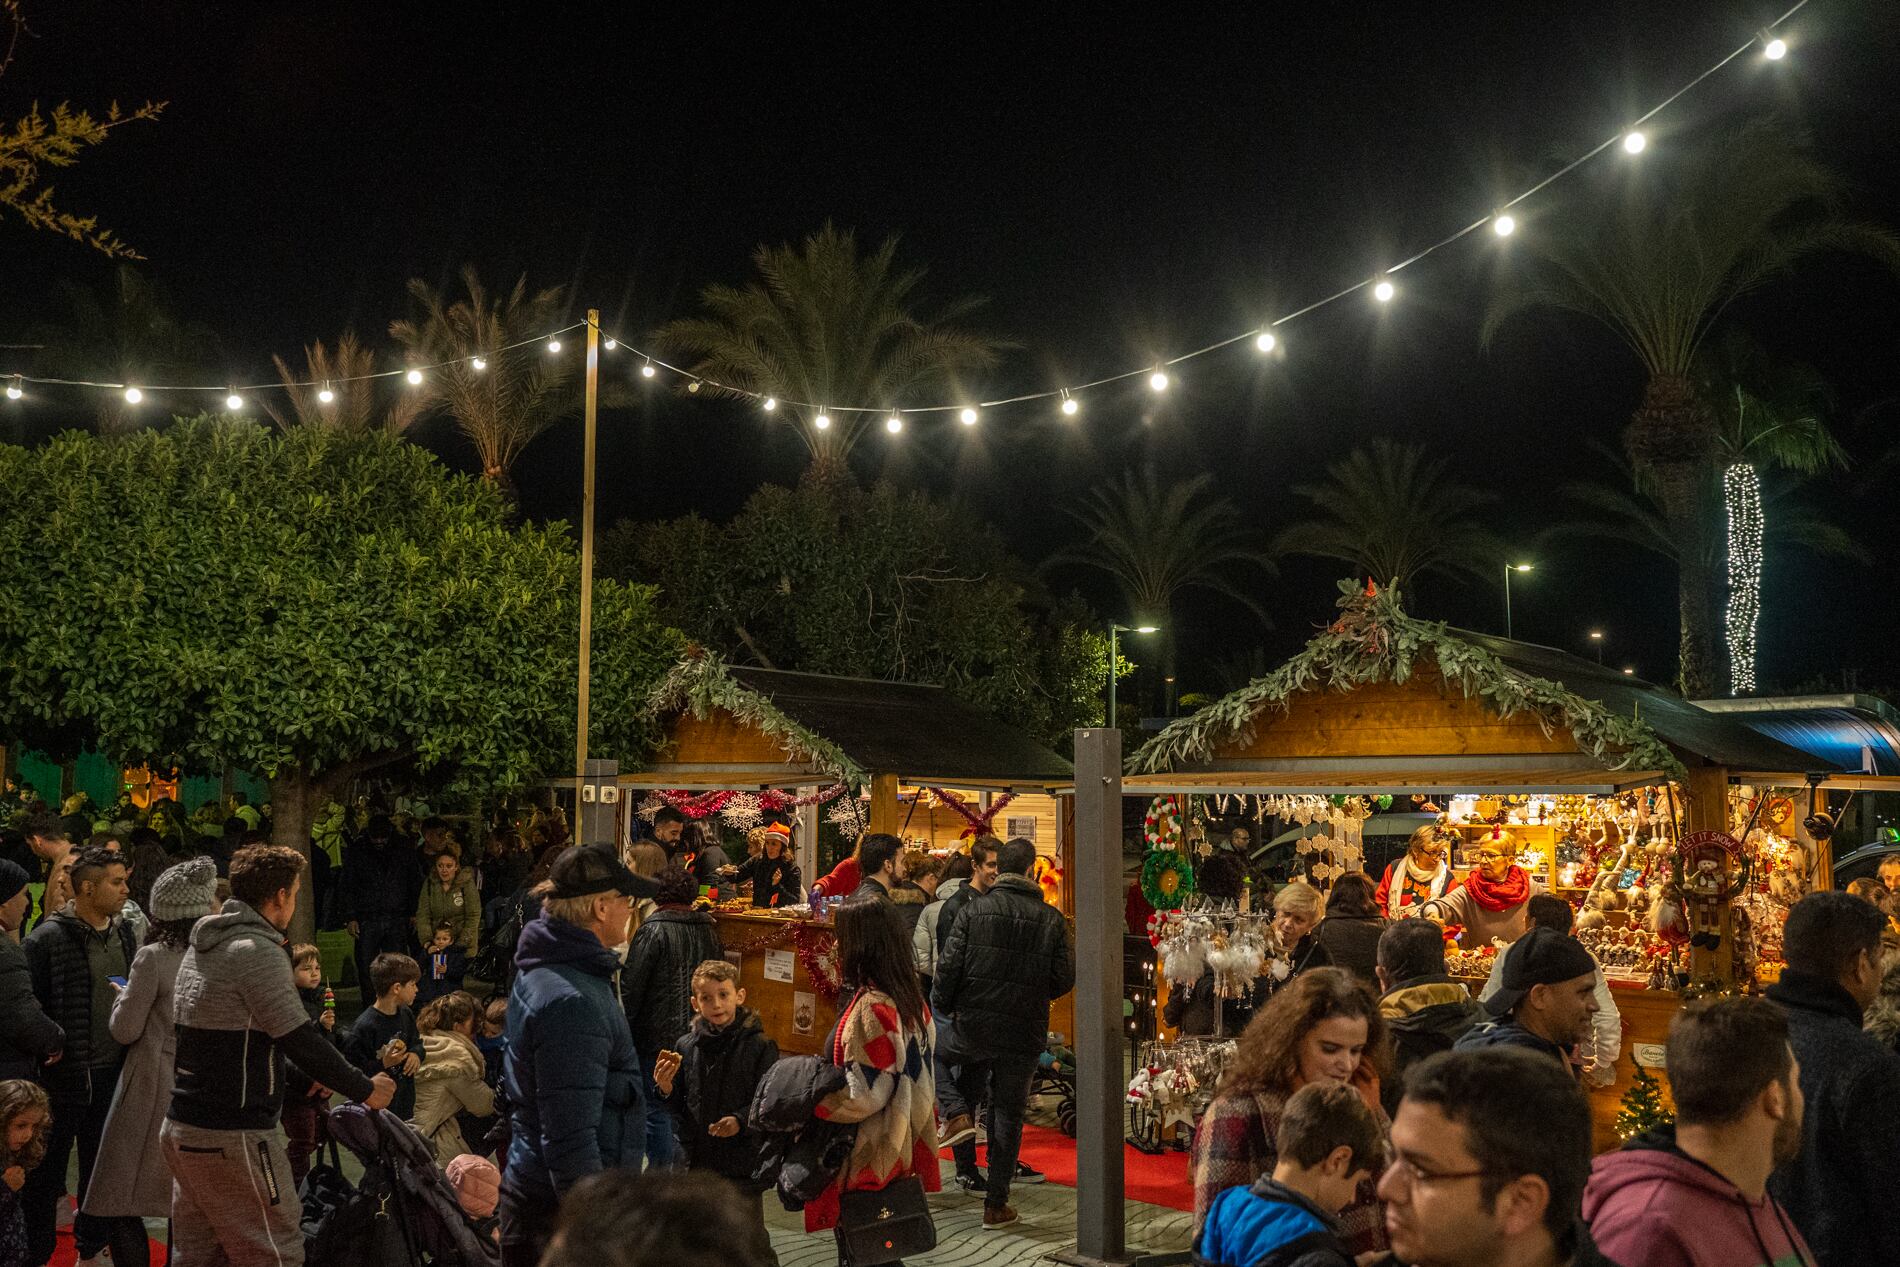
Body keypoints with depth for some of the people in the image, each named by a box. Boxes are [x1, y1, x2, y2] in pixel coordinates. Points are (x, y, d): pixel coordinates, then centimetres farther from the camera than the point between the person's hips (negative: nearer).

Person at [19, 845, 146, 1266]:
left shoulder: (123, 934, 7)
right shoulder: (49, 938, -13)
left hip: (111, 1073, 6)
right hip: (62, 1075, -6)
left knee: (101, 1168, 17)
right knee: (46, 1172, 7)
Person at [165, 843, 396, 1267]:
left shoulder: (203, 946, 12)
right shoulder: (258, 951, -17)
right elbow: (302, 1041, -19)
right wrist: (365, 1090, -8)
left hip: (182, 1129, 10)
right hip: (234, 1136, -10)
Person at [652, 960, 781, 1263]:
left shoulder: (759, 1046, -9)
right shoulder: (686, 1046, 3)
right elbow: (679, 1108, 9)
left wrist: (741, 1121, -28)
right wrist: (666, 1089, -11)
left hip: (743, 1161, -4)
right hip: (696, 1159, 5)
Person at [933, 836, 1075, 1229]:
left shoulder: (974, 910, -6)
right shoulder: (1051, 919, -4)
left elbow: (950, 966, -9)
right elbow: (1065, 978, -2)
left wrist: (940, 1007, 8)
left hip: (973, 1024, 0)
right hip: (1024, 1031, 0)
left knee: (972, 1082, 32)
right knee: (1008, 1116, 8)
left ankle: (959, 1112, 3)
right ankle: (996, 1205, 12)